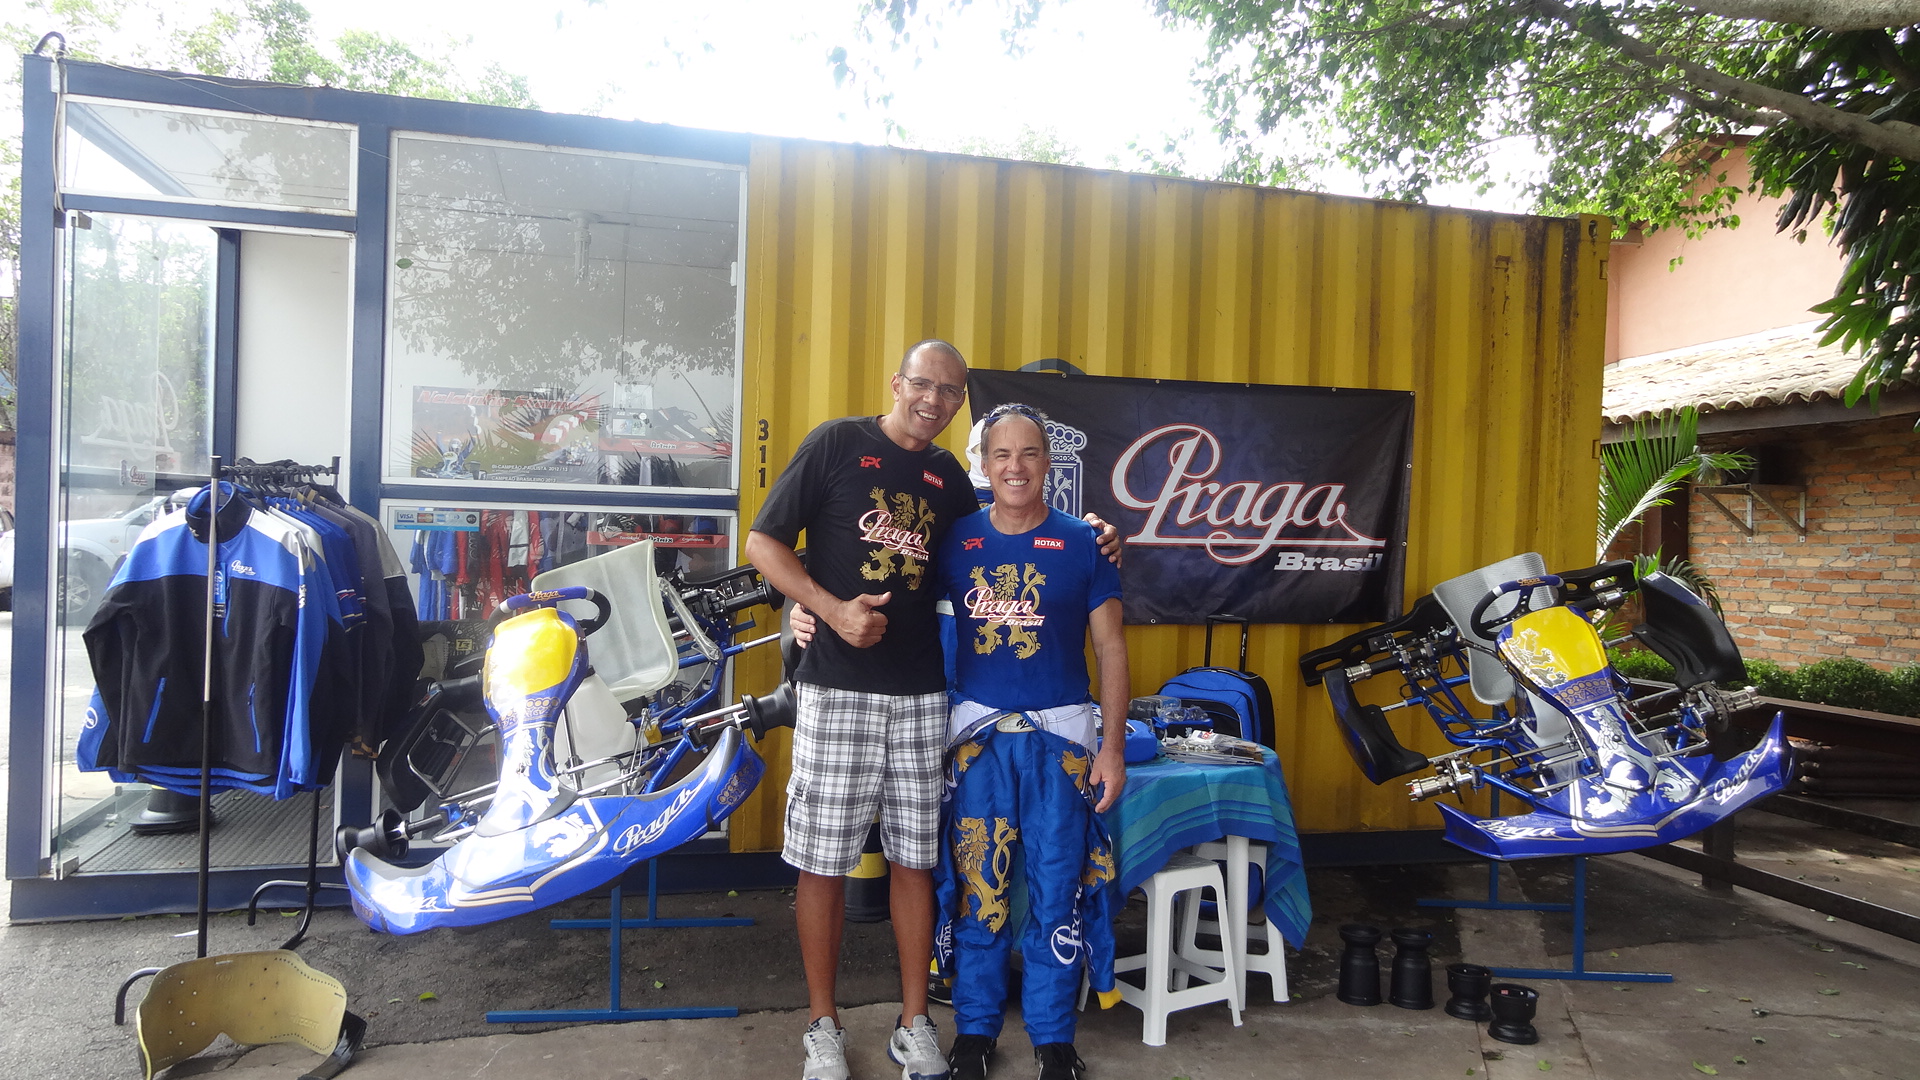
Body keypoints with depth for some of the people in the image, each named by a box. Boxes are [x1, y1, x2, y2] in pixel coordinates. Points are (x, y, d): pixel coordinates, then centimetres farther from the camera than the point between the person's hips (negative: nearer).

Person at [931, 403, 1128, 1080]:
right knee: (976, 885, 7)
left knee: (1058, 888, 5)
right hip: (979, 734, 1)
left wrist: (1113, 749, -3)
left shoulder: (1082, 544, 0)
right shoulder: (956, 540, 3)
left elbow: (1111, 651, 2)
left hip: (1060, 737, -1)